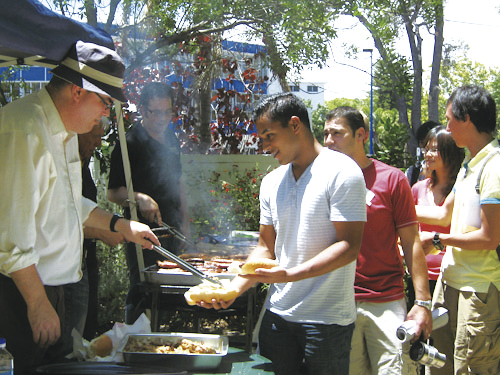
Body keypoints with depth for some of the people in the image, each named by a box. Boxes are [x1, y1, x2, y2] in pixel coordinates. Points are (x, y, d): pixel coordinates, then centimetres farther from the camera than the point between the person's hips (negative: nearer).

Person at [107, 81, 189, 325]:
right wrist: (138, 198, -30)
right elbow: (113, 192, -12)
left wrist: (184, 223, 19)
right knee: (143, 292, -2)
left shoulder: (171, 139, 12)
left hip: (171, 231, 7)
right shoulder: (131, 143, -11)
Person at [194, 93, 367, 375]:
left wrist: (290, 275, -24)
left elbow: (349, 246, -16)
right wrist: (234, 288, -1)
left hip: (327, 320, -6)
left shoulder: (340, 172, -10)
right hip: (277, 316, 6)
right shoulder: (271, 183, 11)